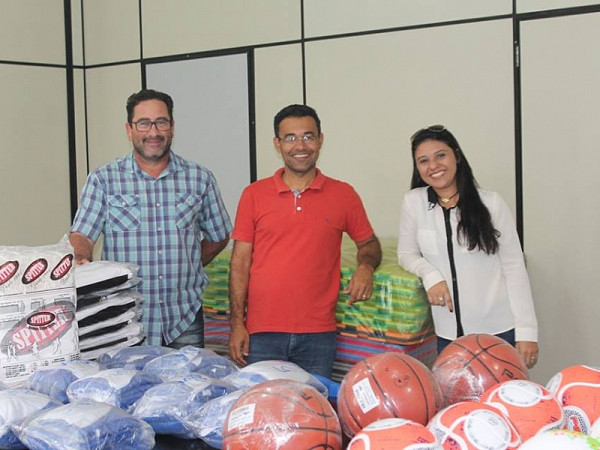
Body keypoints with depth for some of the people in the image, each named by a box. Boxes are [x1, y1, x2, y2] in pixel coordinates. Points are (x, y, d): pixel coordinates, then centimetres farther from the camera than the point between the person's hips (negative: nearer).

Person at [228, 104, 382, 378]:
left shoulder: (343, 195, 5)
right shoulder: (254, 195, 4)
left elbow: (368, 243, 18)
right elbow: (240, 262, 4)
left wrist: (365, 267, -5)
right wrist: (237, 324, -1)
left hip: (318, 334, 1)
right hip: (262, 334, 0)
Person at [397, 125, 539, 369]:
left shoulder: (491, 203, -3)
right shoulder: (414, 202, 0)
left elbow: (514, 267, -2)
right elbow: (406, 253, 9)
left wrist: (526, 331, -7)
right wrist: (430, 274, -13)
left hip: (500, 331, -1)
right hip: (449, 335, 1)